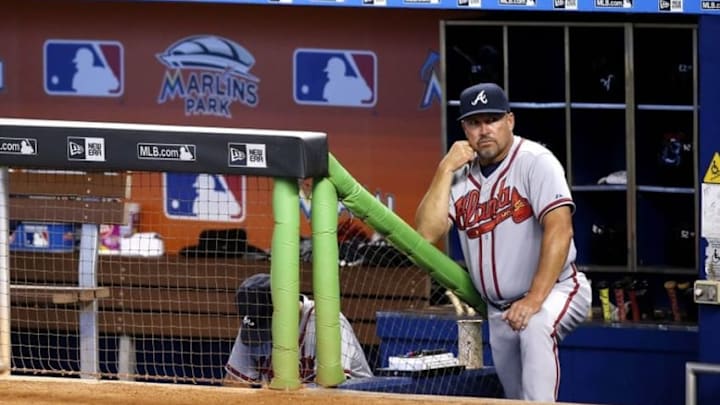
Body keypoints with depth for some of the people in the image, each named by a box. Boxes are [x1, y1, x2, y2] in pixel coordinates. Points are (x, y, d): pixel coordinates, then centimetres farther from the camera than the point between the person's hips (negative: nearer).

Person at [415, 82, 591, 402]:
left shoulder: (534, 162, -14)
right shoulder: (460, 174, 5)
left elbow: (559, 229, -25)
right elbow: (426, 234, -6)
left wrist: (535, 299, -32)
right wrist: (445, 170, -12)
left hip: (555, 292, -7)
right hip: (499, 311, 7)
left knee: (535, 325, -37)